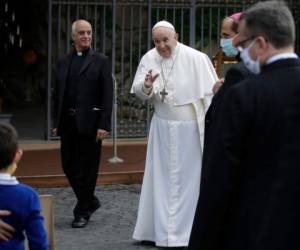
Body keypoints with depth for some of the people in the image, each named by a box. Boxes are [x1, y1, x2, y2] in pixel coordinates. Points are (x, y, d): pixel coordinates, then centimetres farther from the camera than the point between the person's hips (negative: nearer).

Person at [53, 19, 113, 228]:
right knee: (68, 164, 8)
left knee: (87, 168, 0)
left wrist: (104, 125, -13)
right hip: (68, 122, 5)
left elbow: (107, 95, -6)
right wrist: (57, 122, 10)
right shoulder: (64, 62, 12)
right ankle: (90, 201, 27)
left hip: (89, 123, -5)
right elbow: (60, 94, 15)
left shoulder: (101, 61, -1)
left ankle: (82, 212, 11)